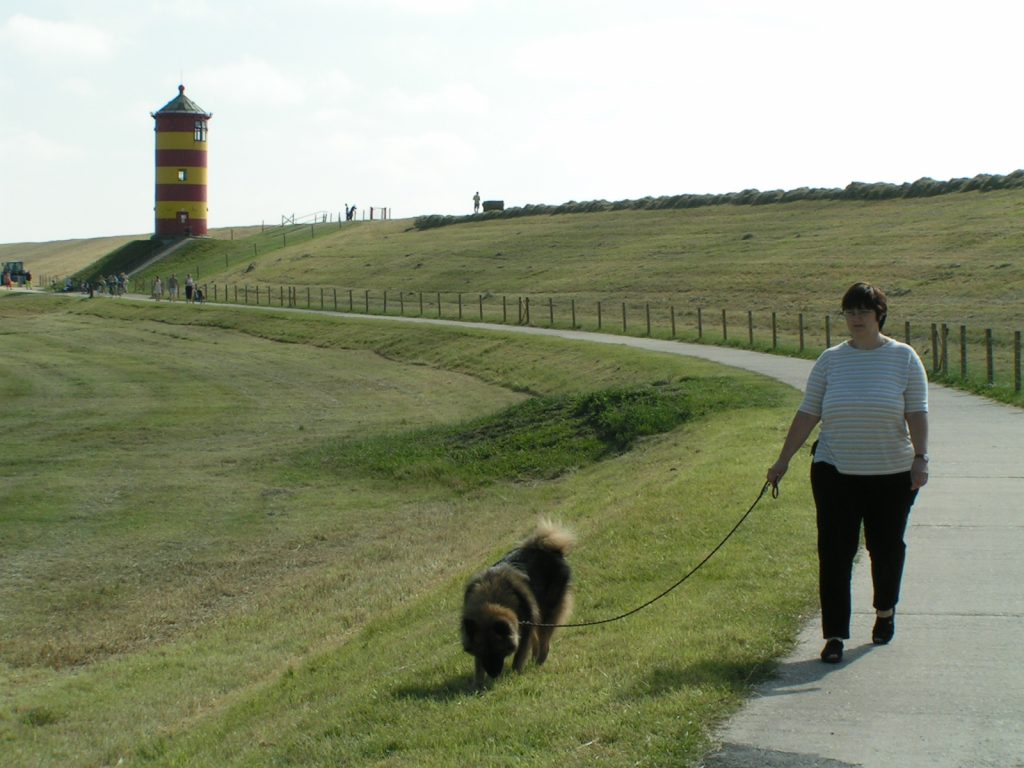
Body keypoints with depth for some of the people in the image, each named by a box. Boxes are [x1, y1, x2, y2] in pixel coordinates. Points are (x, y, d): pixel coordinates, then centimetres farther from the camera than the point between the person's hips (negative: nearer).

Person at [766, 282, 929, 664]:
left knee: (886, 547, 12)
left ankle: (885, 611, 38)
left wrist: (920, 457, -15)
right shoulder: (831, 360, 3)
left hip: (891, 474, -1)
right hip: (836, 472, 1)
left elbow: (917, 413, -4)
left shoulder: (903, 358, -1)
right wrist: (783, 460, 2)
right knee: (835, 553, -5)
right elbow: (807, 414, 5)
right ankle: (835, 635, -3)